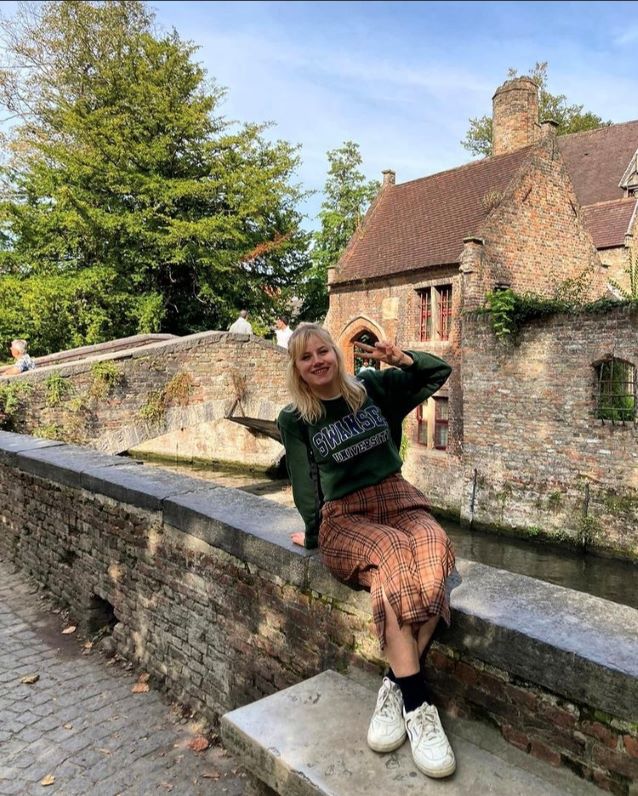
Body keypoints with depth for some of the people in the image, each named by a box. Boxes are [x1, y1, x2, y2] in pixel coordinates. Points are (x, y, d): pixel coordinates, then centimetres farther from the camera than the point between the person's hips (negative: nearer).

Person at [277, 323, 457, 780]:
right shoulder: (295, 419, 4)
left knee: (432, 548, -34)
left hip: (399, 501, 3)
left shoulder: (372, 387, 9)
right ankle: (417, 704, -32)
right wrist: (314, 535, 5)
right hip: (344, 519, -2)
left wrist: (399, 358, 0)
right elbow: (304, 484, 6)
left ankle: (396, 686, -24)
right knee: (392, 555, -37)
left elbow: (440, 371, 16)